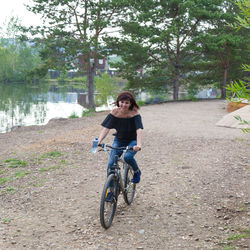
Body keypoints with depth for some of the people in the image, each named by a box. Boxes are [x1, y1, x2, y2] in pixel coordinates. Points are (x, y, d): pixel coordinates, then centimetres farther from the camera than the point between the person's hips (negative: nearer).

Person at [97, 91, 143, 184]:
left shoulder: (134, 113, -21)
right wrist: (99, 141, -38)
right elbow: (106, 128, -21)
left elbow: (139, 130, -32)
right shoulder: (114, 112, -15)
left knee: (128, 157, -30)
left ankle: (137, 171, 2)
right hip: (119, 140, 3)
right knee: (111, 164, -10)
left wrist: (138, 144, -49)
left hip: (132, 141, -3)